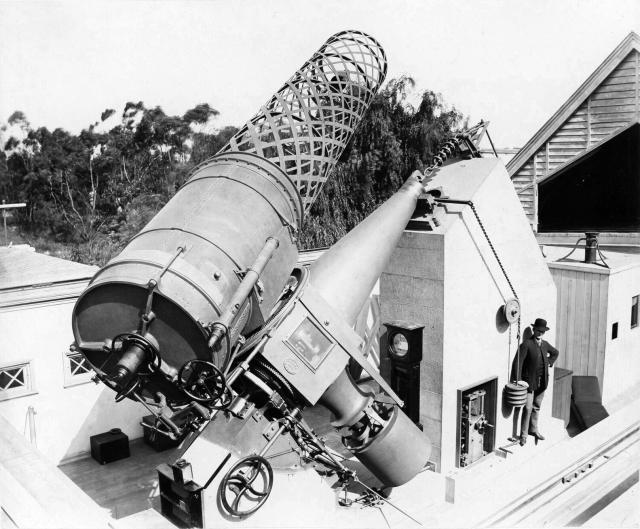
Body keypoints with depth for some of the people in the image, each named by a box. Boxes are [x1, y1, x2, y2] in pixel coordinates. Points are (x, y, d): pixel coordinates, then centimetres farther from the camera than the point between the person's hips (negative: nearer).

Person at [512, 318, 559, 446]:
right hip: (529, 381, -6)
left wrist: (549, 362, 14)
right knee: (528, 408, -6)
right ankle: (523, 434, 4)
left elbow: (555, 353, 29)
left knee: (536, 407, 17)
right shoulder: (526, 344, -13)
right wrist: (518, 381, -22)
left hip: (542, 382, 6)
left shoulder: (545, 344, 7)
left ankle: (533, 429, 33)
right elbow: (518, 363, -17)